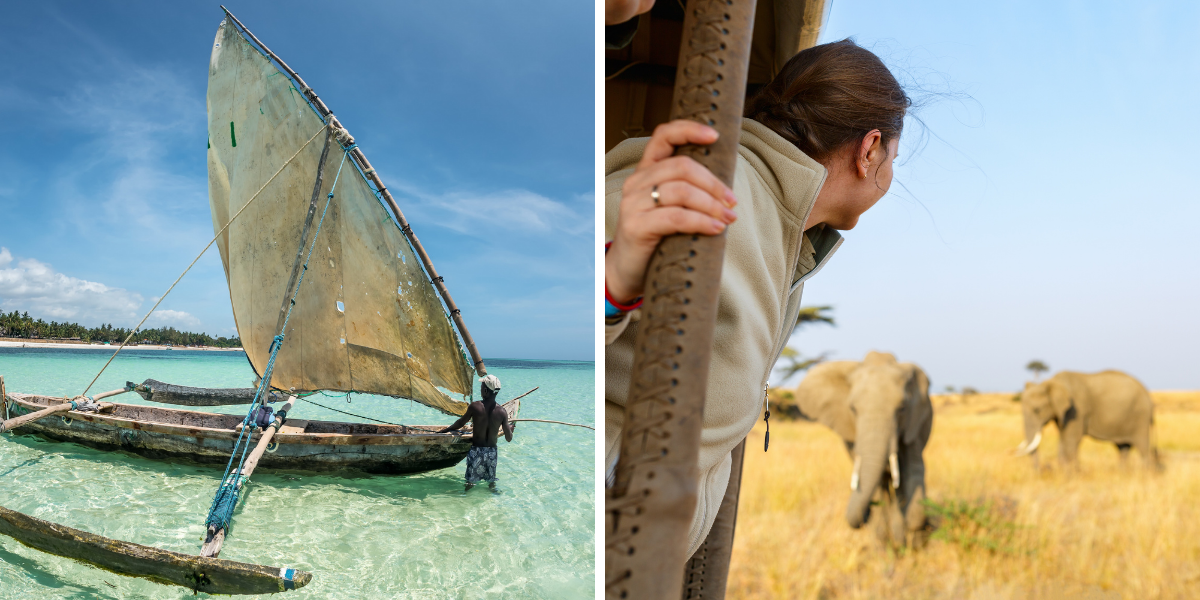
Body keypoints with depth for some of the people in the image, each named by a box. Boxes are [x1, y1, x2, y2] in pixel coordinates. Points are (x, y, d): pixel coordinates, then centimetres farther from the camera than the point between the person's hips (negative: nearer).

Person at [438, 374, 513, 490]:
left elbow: (459, 424, 0)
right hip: (492, 451, 2)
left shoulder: (474, 406, -12)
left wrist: (442, 431, 16)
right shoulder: (502, 412, -7)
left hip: (476, 450, -2)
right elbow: (509, 438, -2)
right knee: (491, 482, 19)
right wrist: (510, 428, 20)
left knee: (470, 482, 10)